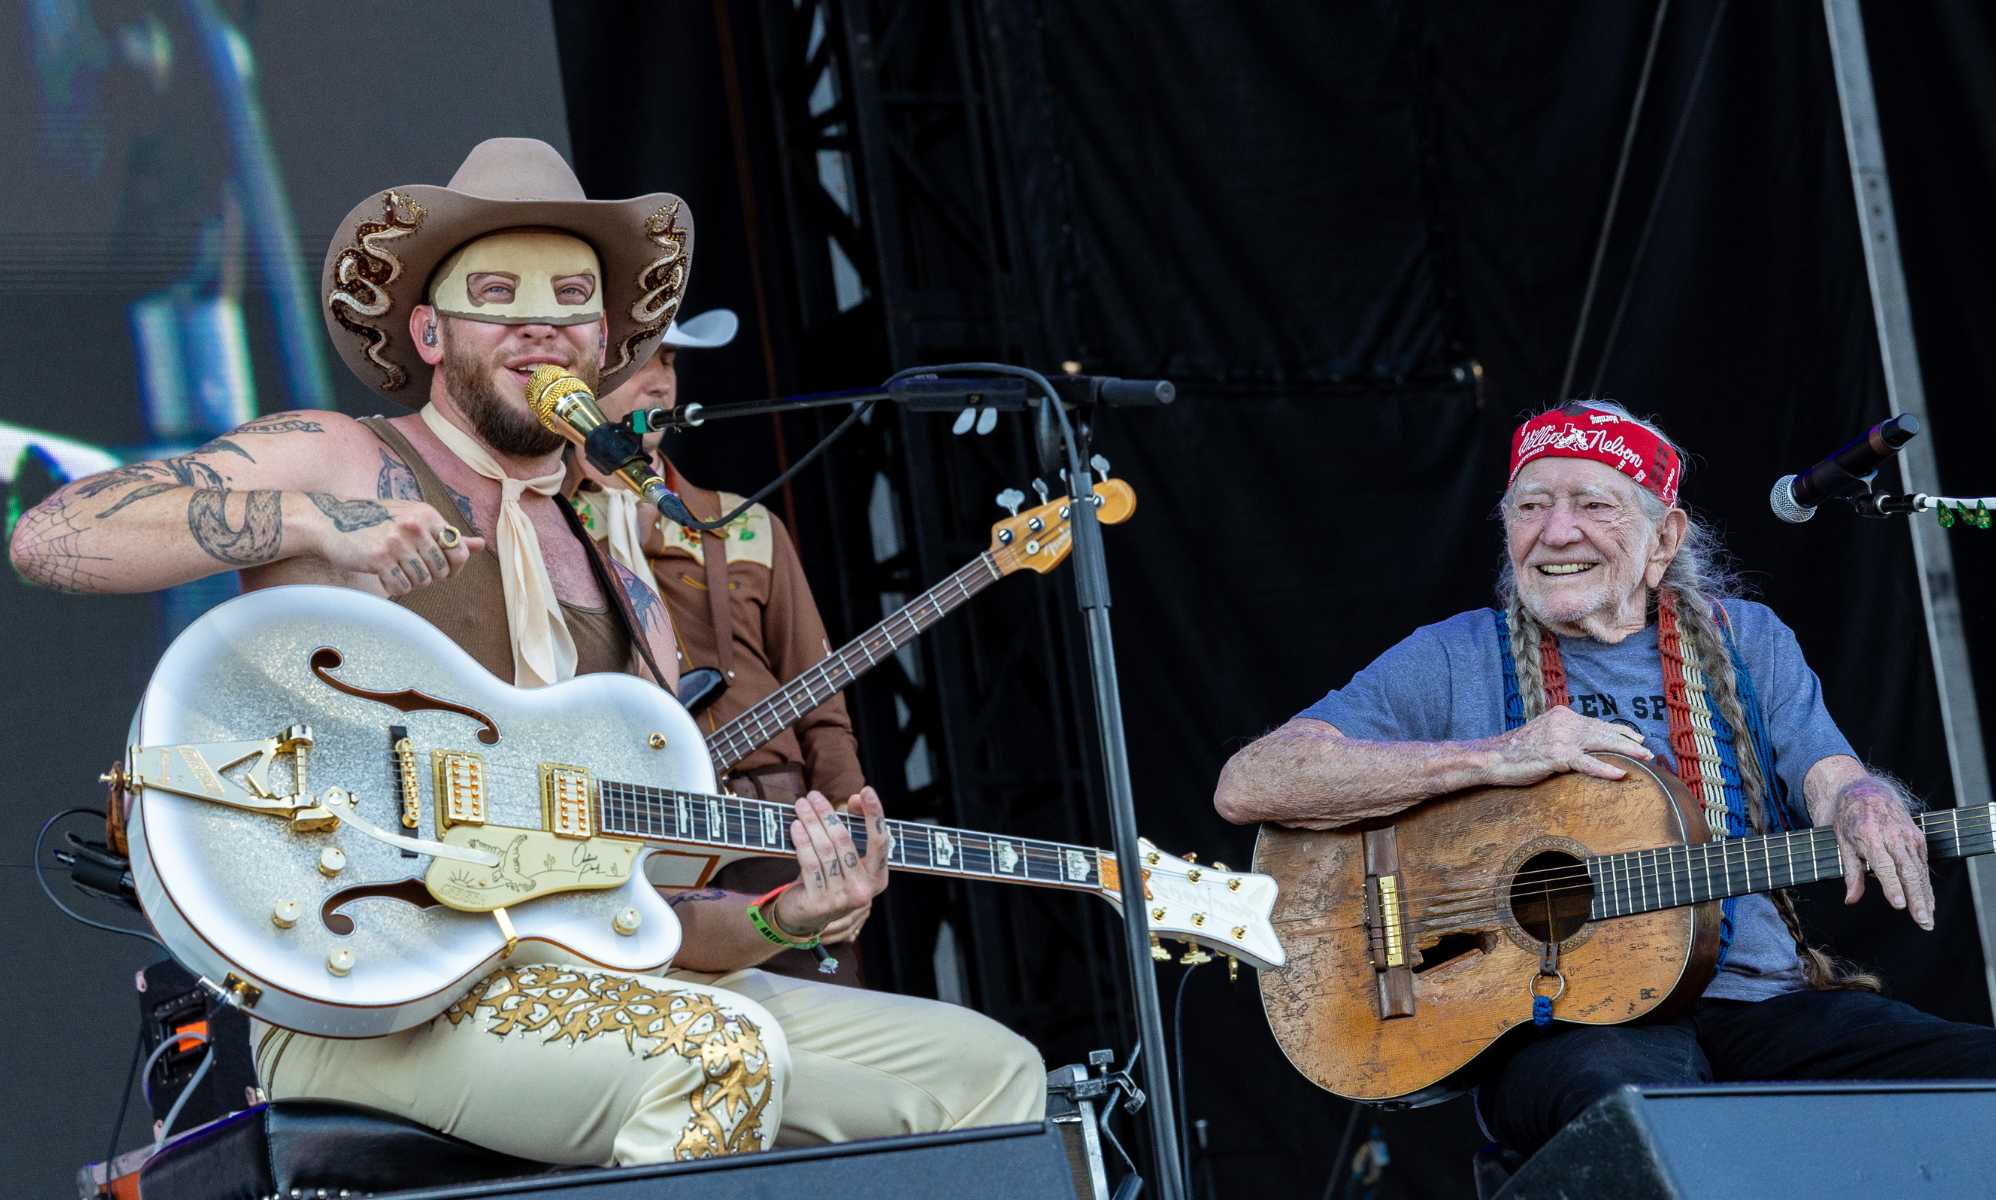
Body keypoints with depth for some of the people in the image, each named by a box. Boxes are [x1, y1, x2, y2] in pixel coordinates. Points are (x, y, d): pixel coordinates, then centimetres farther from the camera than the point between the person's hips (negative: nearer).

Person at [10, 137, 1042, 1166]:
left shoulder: (621, 591, 20)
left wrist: (777, 921, -4)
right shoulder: (334, 462, 5)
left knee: (985, 1071, -2)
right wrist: (311, 521, -16)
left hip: (580, 984, 7)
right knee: (721, 1053, -34)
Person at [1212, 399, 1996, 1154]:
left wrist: (1864, 809, -21)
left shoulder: (1745, 641, 18)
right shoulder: (1457, 659, 8)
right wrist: (1490, 758, -12)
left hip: (1762, 1004, 3)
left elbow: (1832, 779, 5)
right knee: (1631, 1089, -40)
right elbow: (1246, 787, -3)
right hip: (1550, 1022, -3)